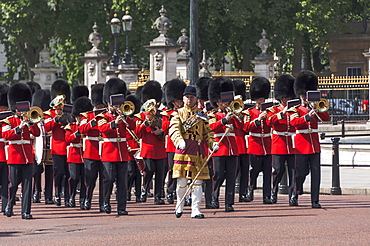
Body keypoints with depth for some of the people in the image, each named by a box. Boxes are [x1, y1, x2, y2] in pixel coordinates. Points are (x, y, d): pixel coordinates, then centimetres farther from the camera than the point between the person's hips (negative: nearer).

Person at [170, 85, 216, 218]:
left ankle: (196, 210, 0)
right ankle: (180, 205, 20)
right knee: (182, 181, -3)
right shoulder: (178, 113, 6)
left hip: (198, 149, 2)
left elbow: (207, 132, 16)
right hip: (183, 148, -2)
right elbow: (174, 129, -10)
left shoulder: (201, 115, 16)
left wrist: (212, 143, -3)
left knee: (197, 182, -2)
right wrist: (179, 141, -29)